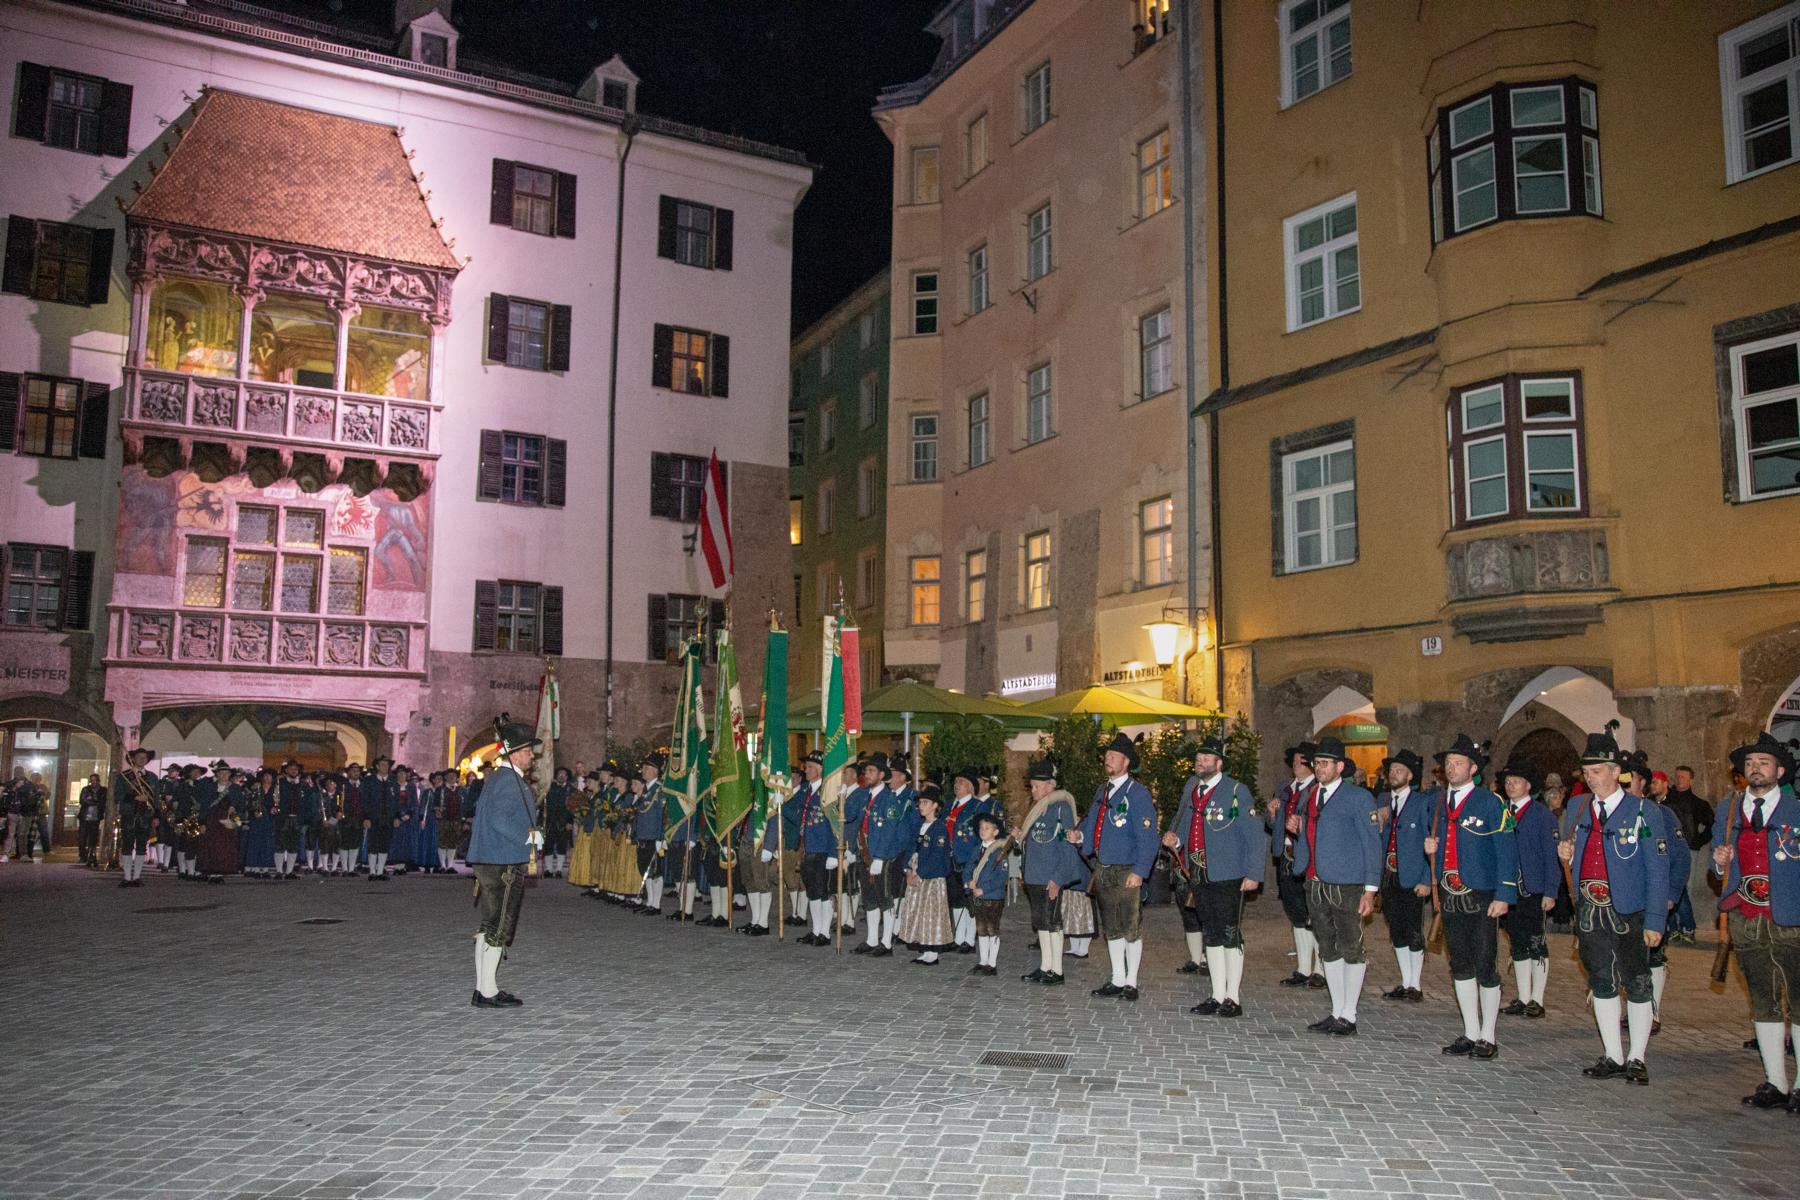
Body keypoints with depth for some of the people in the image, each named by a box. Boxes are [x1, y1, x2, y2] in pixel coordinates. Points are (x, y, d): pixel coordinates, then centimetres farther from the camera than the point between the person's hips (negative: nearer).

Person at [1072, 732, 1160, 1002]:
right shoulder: (1102, 791, 14)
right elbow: (1091, 823, 22)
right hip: (1102, 870, 8)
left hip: (1127, 872, -8)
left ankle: (1131, 982, 10)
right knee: (1111, 928, 14)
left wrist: (1139, 871, -20)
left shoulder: (1138, 793, -10)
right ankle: (1117, 980, 24)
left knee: (1131, 928, 1)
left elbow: (1148, 837, -14)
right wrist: (1080, 835, -1)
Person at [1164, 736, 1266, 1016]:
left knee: (1230, 935, -1)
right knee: (1211, 936, 12)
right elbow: (1182, 822, 23)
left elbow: (1256, 834, -8)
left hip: (1227, 877, -6)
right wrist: (1175, 838, 1)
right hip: (1199, 875, 6)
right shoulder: (1191, 788, 11)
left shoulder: (1236, 791, -7)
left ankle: (1233, 999, 7)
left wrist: (1253, 873, -13)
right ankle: (1218, 997, 21)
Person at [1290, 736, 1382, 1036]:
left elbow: (1373, 844, -7)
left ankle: (1348, 1017, 7)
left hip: (1346, 887, -7)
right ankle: (1337, 1012, 21)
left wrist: (1370, 890, -13)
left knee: (1351, 950, 0)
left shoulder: (1358, 798, -5)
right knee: (1328, 950, 12)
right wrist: (1297, 829, 1)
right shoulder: (1309, 796, 14)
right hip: (1315, 885, 7)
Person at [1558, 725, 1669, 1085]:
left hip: (1627, 913, -5)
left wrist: (1654, 920, -12)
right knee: (1602, 984, 11)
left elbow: (1657, 870, -8)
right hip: (1589, 913, 5)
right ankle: (1613, 1057, 21)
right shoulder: (1580, 809, 10)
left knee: (1636, 985, 3)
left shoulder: (1641, 811, -6)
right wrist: (1569, 856, -5)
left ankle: (1636, 1059, 15)